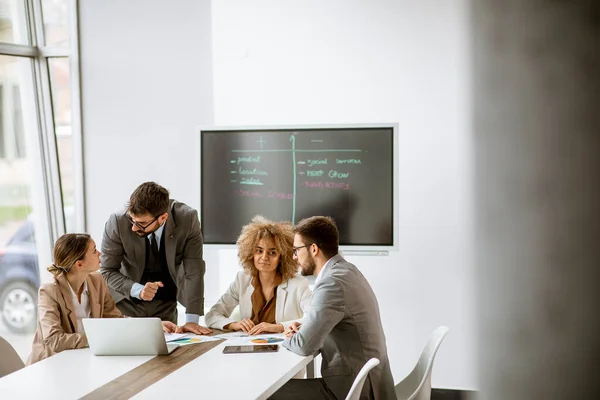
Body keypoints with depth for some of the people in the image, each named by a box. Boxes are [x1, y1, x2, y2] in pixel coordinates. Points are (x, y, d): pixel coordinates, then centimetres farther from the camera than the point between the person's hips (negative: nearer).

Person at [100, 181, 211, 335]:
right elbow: (107, 271, -14)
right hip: (127, 302, -1)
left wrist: (192, 320, -22)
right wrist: (138, 290, -30)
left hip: (166, 305, 1)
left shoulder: (188, 219, -22)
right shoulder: (117, 222, -24)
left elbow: (194, 270, -17)